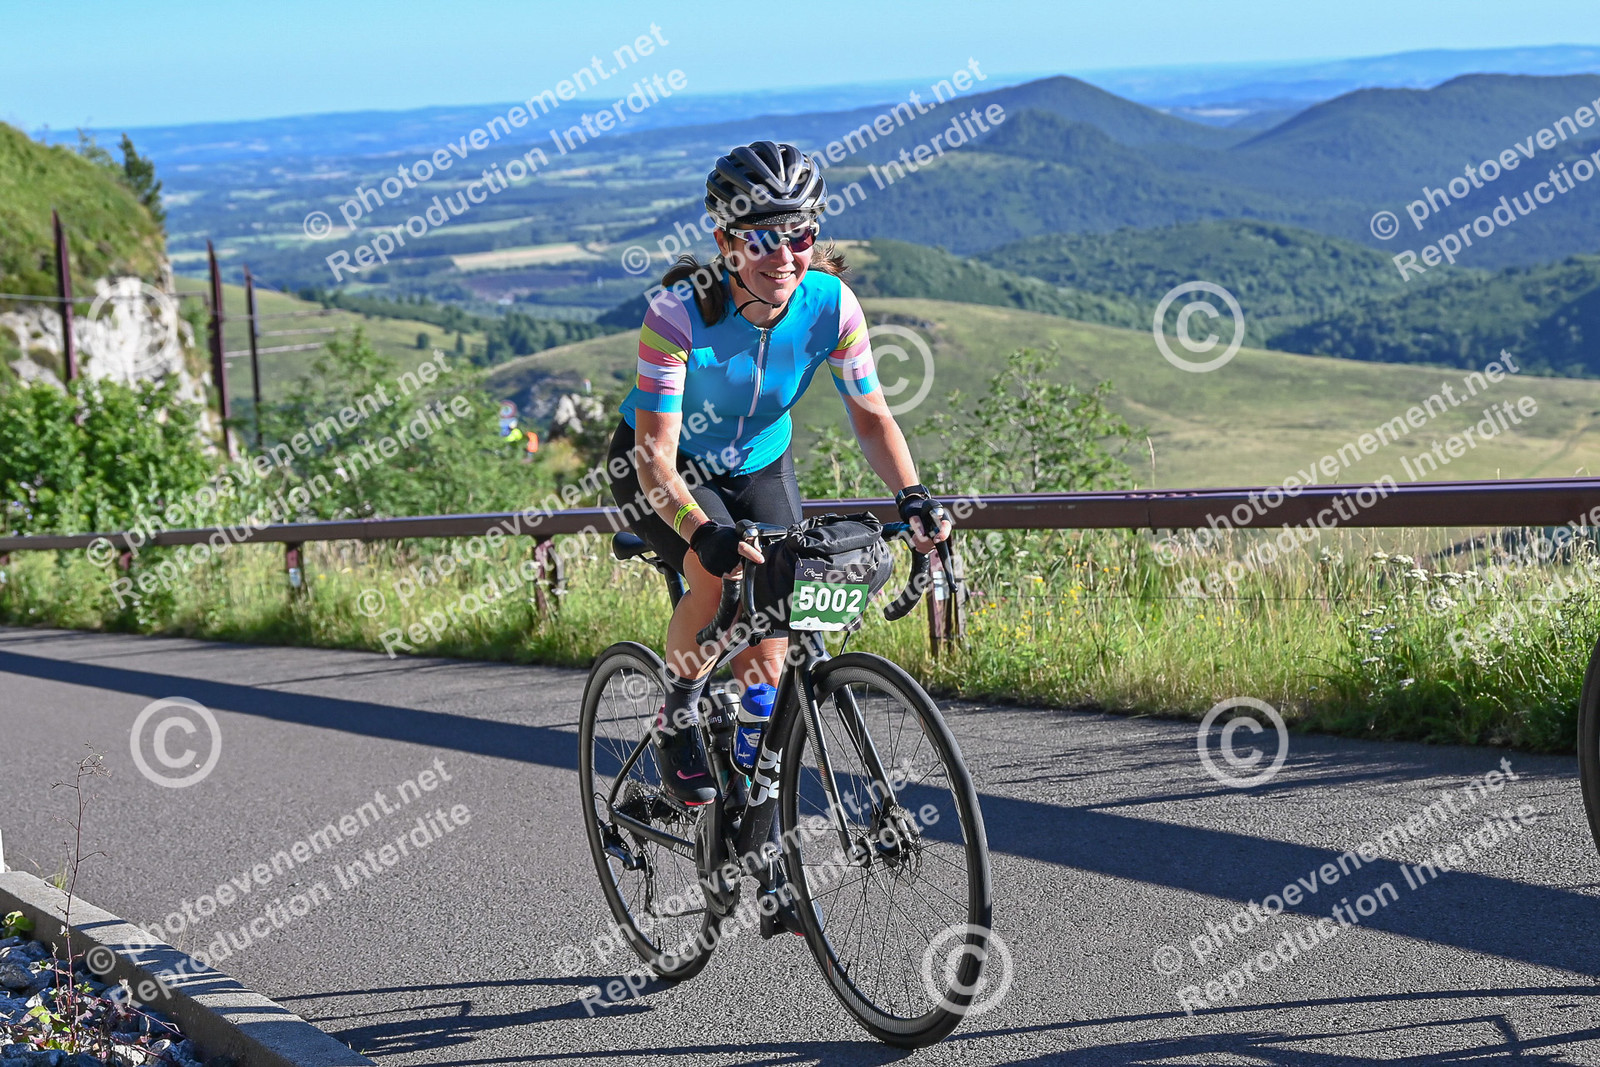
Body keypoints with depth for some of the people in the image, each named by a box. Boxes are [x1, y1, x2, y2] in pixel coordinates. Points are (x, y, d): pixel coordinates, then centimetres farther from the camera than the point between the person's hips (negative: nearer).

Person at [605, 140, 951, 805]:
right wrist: (703, 532, -54)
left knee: (769, 648, -8)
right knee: (718, 577, -31)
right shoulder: (680, 310, -33)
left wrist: (911, 497, -33)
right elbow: (654, 455, -36)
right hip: (664, 467, -3)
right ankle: (676, 721, -6)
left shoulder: (830, 303, -23)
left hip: (759, 466, 4)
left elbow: (871, 416, -14)